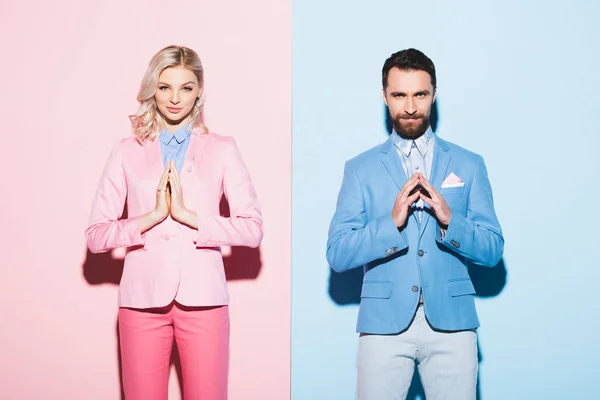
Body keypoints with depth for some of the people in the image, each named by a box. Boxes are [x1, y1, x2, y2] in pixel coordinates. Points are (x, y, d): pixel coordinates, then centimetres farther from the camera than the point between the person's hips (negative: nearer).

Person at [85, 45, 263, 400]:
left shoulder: (222, 150, 7)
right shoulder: (127, 152, 8)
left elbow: (253, 229, -2)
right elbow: (96, 236, 1)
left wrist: (189, 216, -12)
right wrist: (152, 216, -12)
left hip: (202, 297, 0)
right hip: (143, 298, 1)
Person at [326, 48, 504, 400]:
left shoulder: (469, 165, 9)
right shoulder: (360, 169, 7)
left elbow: (493, 251, 4)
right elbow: (337, 254, -2)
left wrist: (449, 220, -13)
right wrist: (392, 223, -16)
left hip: (451, 321, 1)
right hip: (384, 322, 0)